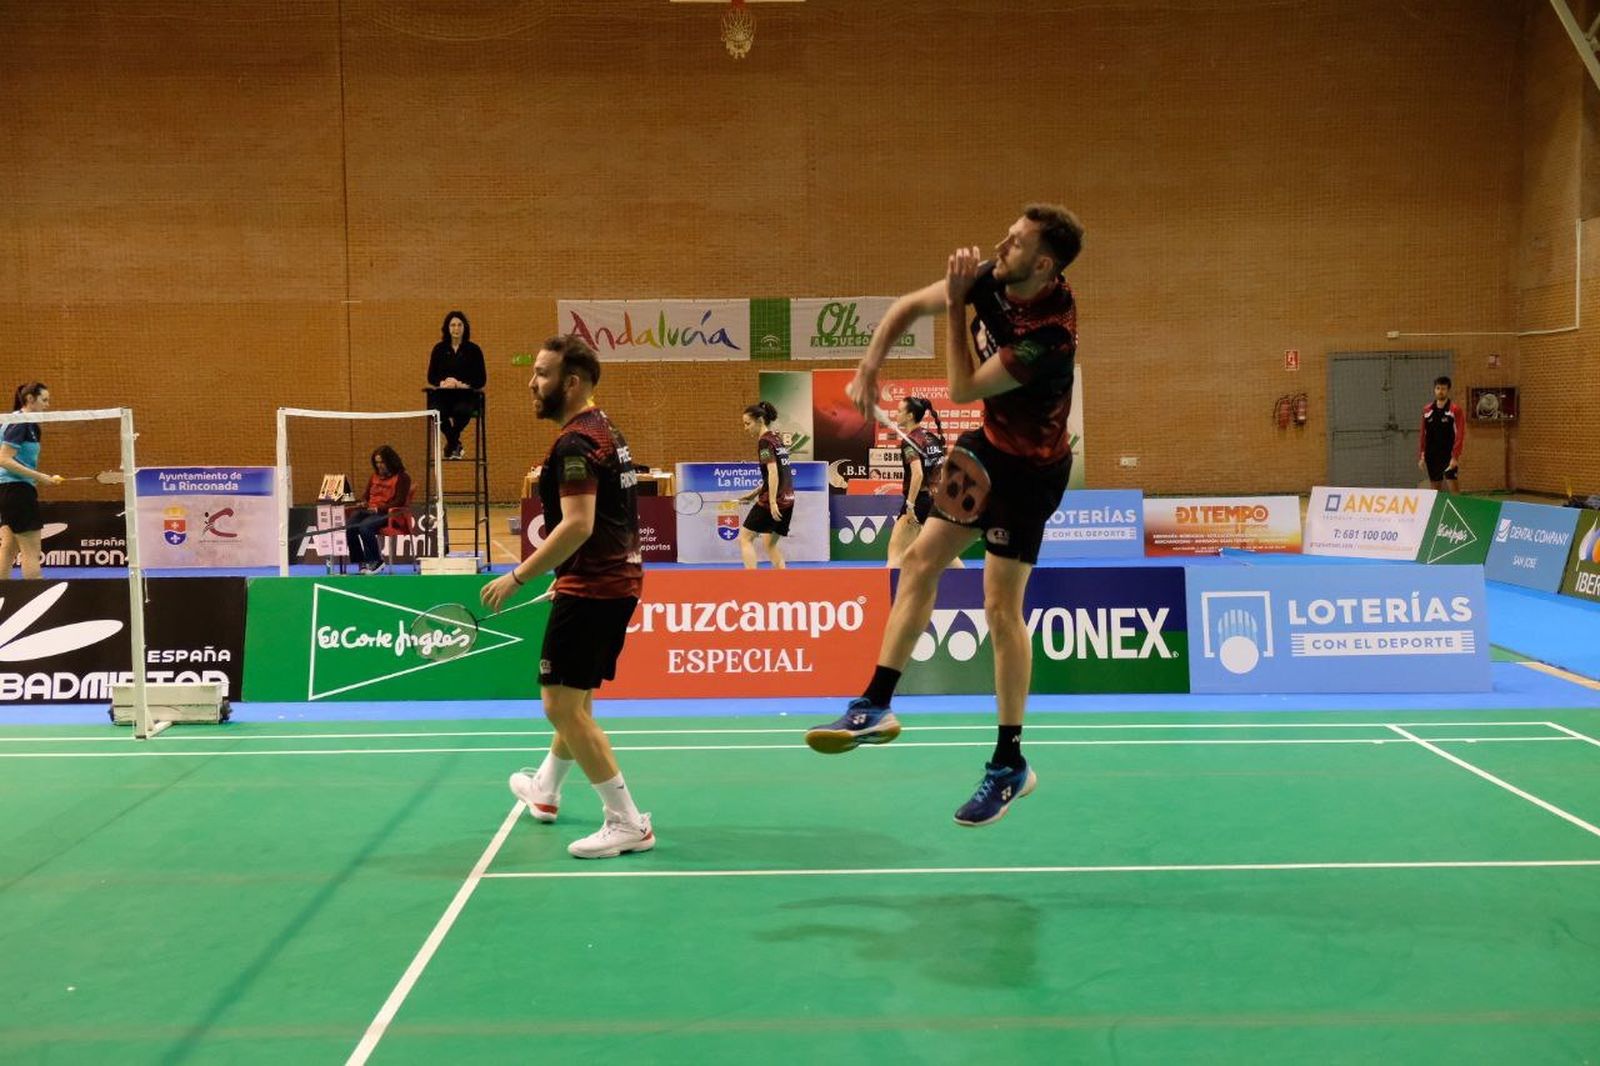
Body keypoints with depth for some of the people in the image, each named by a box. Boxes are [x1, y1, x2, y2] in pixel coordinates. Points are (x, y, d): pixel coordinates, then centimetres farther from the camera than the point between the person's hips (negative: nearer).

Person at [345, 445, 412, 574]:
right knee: (349, 527, -23)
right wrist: (363, 503, 0)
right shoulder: (374, 476, 22)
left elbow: (399, 501, -8)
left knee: (364, 527, -34)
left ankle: (376, 562, -19)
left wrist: (379, 508, -19)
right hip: (368, 510, 6)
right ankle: (361, 562, -15)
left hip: (387, 513, -6)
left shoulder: (402, 477, 0)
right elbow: (366, 494, 25)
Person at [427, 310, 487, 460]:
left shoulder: (473, 350, 5)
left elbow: (482, 380, 2)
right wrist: (442, 383, -14)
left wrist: (463, 385, -16)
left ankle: (451, 443, -4)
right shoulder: (439, 349, 10)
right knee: (435, 411, -34)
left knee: (462, 410, -38)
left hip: (466, 395, -1)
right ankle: (455, 444, -4)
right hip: (443, 394, 2)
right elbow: (431, 377, 9)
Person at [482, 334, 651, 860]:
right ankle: (545, 790, 46)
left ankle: (628, 823, -6)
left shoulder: (575, 443, -17)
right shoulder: (605, 432, 14)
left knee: (562, 705, -7)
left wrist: (518, 576, -23)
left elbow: (578, 525, -27)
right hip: (618, 579, 11)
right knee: (574, 697, 26)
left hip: (590, 588, -11)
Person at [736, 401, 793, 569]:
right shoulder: (777, 439, 16)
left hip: (773, 500, -8)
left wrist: (772, 502, -23)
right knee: (771, 544, 16)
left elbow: (773, 472, -19)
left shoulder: (765, 441, -10)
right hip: (788, 499, 8)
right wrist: (755, 492, 24)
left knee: (745, 538, 1)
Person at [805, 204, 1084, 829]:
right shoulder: (991, 281, -9)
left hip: (1030, 468, -8)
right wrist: (870, 365, -9)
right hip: (987, 445, 8)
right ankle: (876, 707, 15)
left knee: (1001, 607, -5)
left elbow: (963, 389, -25)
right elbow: (908, 307, 3)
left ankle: (1010, 765, 7)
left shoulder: (1050, 333, -31)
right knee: (920, 561, 7)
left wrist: (956, 305, -22)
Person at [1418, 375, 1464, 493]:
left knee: (1453, 489, -10)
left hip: (1449, 457, -5)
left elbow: (1460, 435, -11)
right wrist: (1421, 456, 6)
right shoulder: (1427, 410, 8)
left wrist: (1455, 457, -18)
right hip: (1432, 457, 5)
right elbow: (1422, 435, 11)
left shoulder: (1455, 410, -5)